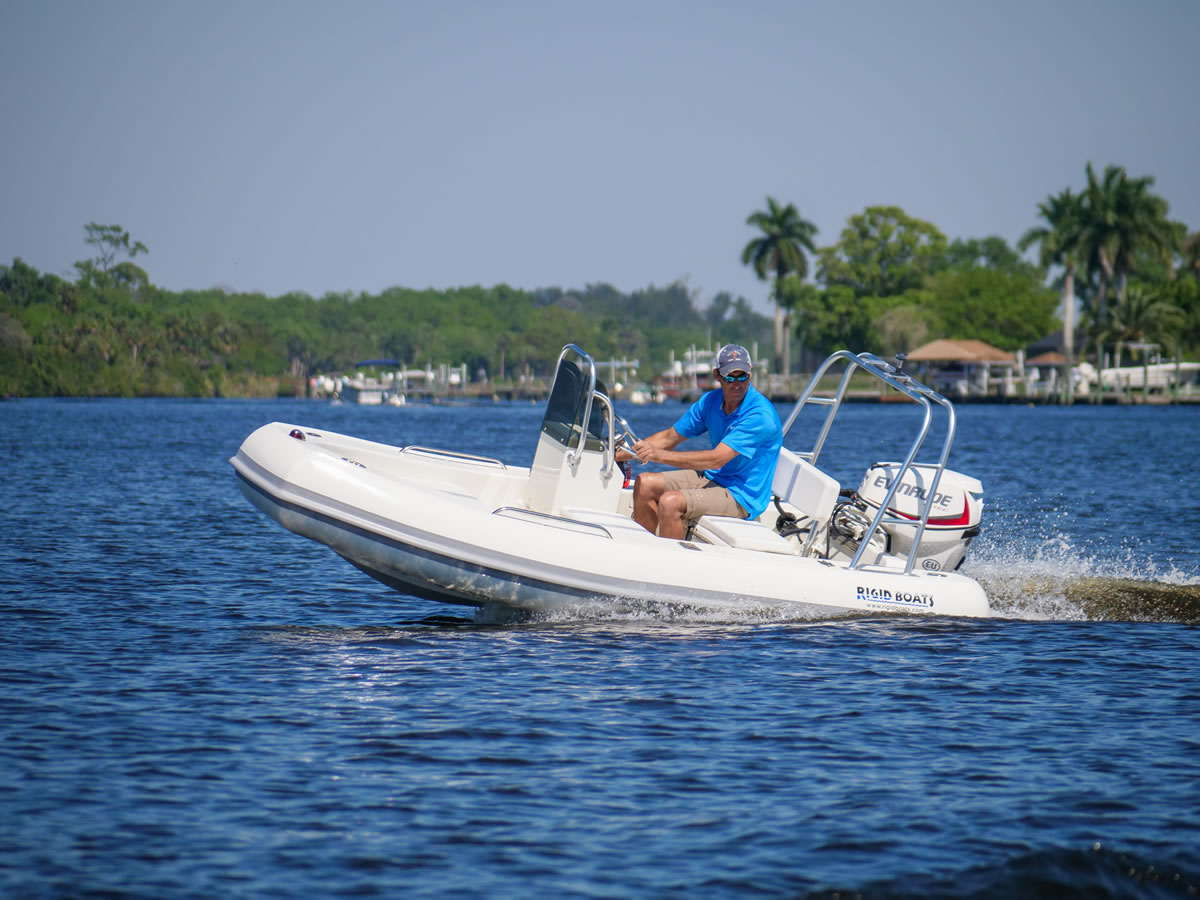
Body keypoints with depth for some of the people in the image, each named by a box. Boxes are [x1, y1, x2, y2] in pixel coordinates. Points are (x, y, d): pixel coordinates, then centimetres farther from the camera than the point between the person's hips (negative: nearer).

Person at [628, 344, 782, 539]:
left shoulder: (760, 415, -22)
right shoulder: (711, 401, 3)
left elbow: (716, 459, -28)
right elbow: (669, 438, 12)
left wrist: (660, 455, -29)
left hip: (742, 496, -8)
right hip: (712, 479, 8)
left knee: (670, 502, -27)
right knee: (645, 484, -2)